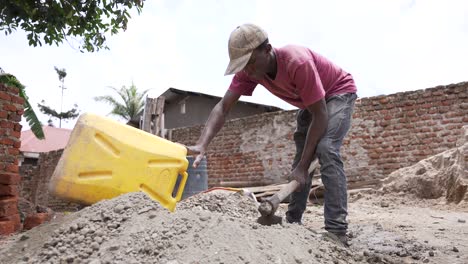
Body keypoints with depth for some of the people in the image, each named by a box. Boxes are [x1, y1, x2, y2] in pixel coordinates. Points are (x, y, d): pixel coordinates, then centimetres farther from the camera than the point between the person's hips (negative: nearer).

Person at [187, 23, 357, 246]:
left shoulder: (298, 62, -40)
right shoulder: (248, 70, -21)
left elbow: (320, 116, -35)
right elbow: (223, 107, -26)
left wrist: (303, 166, -33)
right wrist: (202, 144, -43)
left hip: (339, 92, -6)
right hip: (310, 102, 7)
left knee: (326, 149, -28)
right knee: (300, 157, 3)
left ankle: (336, 231, -25)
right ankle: (292, 223, 12)